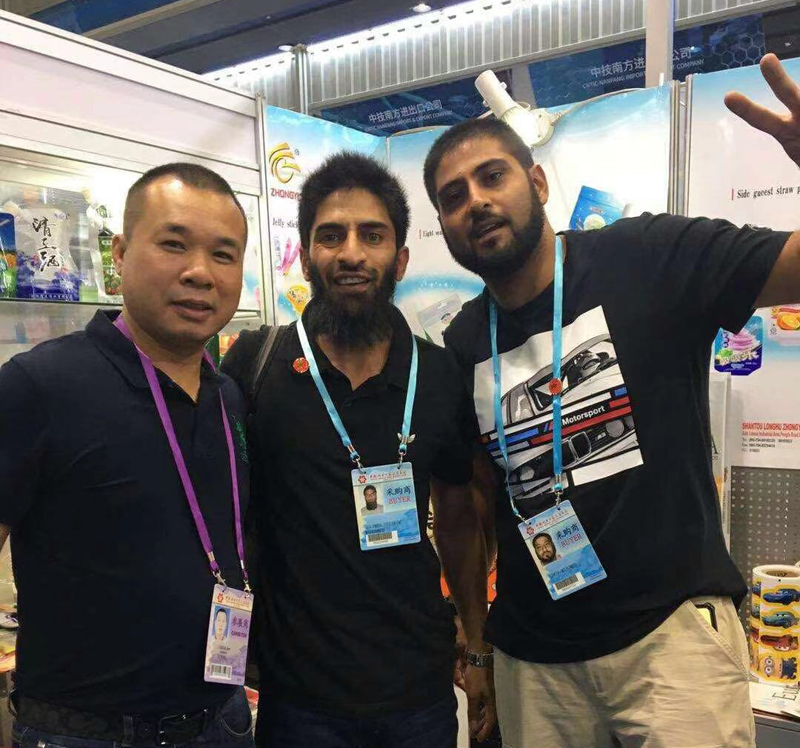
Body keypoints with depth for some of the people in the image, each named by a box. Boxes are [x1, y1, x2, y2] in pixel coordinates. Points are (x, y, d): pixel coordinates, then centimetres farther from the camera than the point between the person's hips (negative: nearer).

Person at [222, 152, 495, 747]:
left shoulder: (440, 376, -4)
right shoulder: (254, 365, -10)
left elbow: (457, 518, 7)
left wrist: (478, 651, 7)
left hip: (422, 690, 3)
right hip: (300, 697, -2)